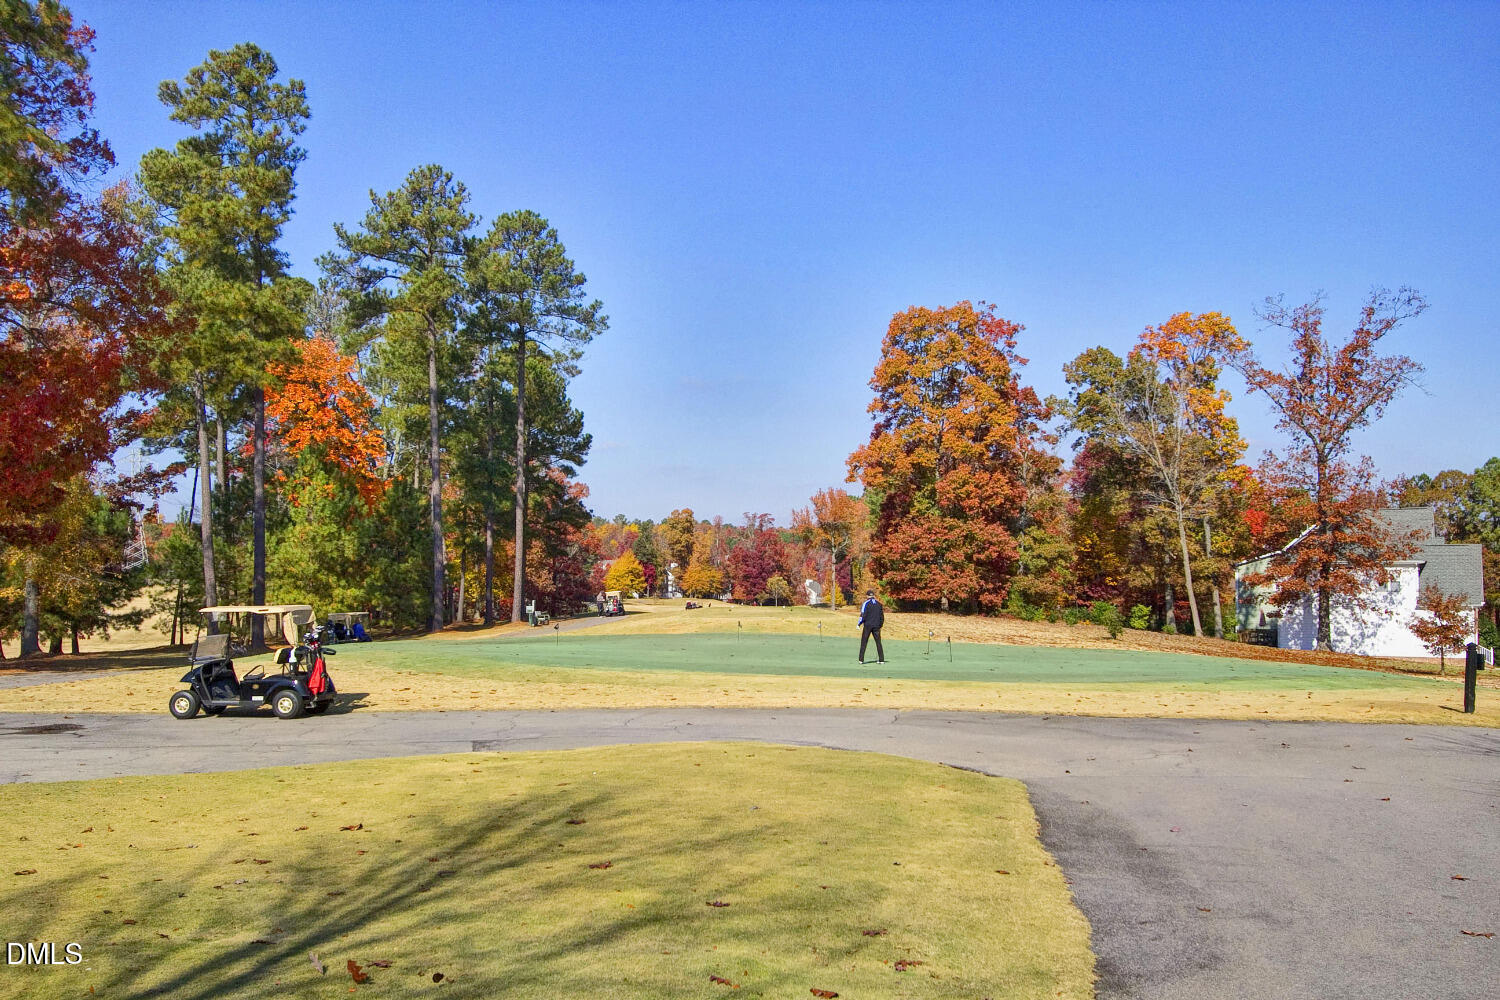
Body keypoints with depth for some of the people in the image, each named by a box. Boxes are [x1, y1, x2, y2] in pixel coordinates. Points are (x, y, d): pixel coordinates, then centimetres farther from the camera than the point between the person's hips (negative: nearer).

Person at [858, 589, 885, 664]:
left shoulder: (866, 603, -3)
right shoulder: (879, 604, 10)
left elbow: (863, 615, -9)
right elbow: (882, 616, 12)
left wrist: (859, 624, 0)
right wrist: (880, 625, 21)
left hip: (867, 625, -3)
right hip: (876, 626, 4)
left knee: (863, 642, 2)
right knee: (878, 642, 8)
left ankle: (861, 659, -2)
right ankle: (882, 660, 4)